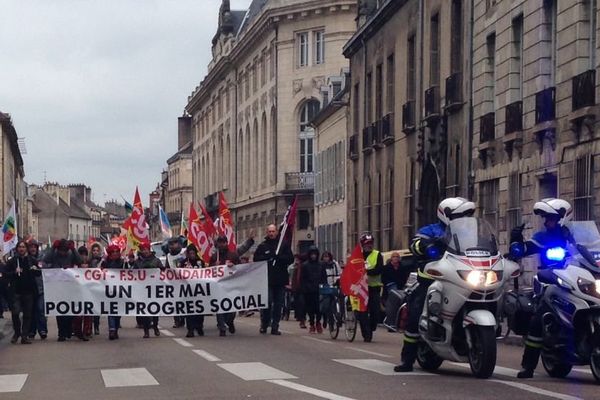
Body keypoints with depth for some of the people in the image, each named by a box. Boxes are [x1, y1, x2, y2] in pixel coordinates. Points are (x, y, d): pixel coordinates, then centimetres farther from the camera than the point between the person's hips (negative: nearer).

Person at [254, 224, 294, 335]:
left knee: (278, 304, 4)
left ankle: (275, 327, 9)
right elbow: (256, 259, 0)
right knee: (267, 302, -6)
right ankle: (264, 325, 9)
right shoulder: (262, 246, 7)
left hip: (280, 280, 2)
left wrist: (278, 257, -14)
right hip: (267, 280, -2)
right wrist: (267, 257, -16)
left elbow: (290, 259, 0)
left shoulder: (284, 244, 8)